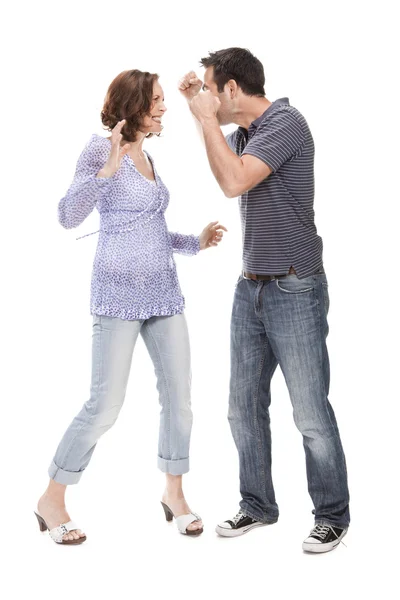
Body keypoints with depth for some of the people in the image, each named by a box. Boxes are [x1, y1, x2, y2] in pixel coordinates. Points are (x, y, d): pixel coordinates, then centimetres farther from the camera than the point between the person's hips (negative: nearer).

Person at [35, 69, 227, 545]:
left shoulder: (146, 157, 16)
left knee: (179, 394, 6)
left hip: (163, 290, 7)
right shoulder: (101, 149, -7)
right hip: (119, 293, -7)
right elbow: (69, 216, -19)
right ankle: (52, 500, 12)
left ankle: (174, 494, 22)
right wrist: (108, 167, -27)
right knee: (105, 405, -5)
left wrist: (196, 243, 12)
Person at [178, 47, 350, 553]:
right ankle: (257, 506, 26)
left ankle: (332, 516, 14)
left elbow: (234, 181, -26)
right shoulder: (242, 133, 11)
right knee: (244, 407, 11)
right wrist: (197, 108, 21)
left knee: (310, 413, -1)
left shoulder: (285, 123, -13)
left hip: (294, 291, -8)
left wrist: (207, 118, -14)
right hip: (250, 287, 8)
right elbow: (222, 164, 34)